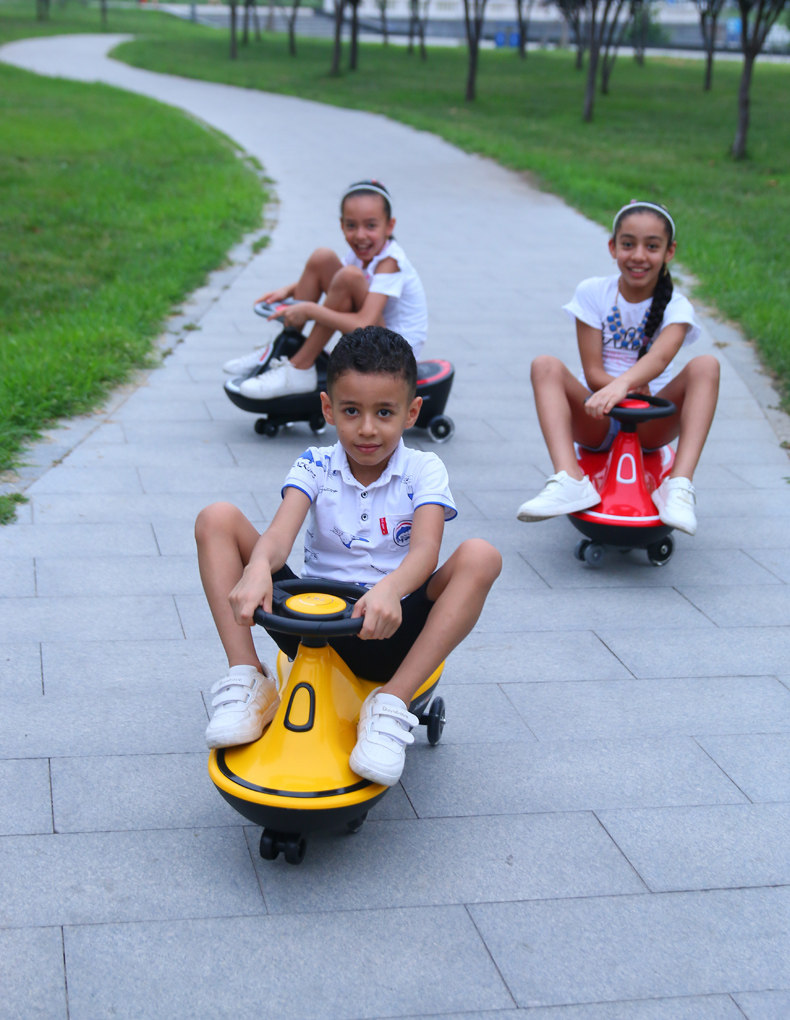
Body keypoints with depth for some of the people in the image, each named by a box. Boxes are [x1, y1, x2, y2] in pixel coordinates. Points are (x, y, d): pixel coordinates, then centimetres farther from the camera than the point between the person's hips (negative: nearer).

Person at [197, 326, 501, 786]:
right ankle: (247, 677, -16)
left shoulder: (423, 470, -1)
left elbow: (425, 550, -20)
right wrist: (257, 569, -43)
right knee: (217, 519, -12)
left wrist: (390, 589, -44)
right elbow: (280, 534, -17)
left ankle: (392, 703, -30)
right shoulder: (315, 466, 2)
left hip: (388, 628, -1)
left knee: (481, 557, -27)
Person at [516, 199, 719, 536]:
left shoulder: (675, 306, -3)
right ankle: (570, 480, -41)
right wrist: (627, 386, -26)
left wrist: (623, 385, -47)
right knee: (546, 366, -25)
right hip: (597, 421, 1)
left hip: (652, 423, 0)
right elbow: (593, 372, -6)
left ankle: (679, 486, -36)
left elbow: (659, 357, -27)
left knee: (705, 365, -25)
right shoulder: (593, 292, 0)